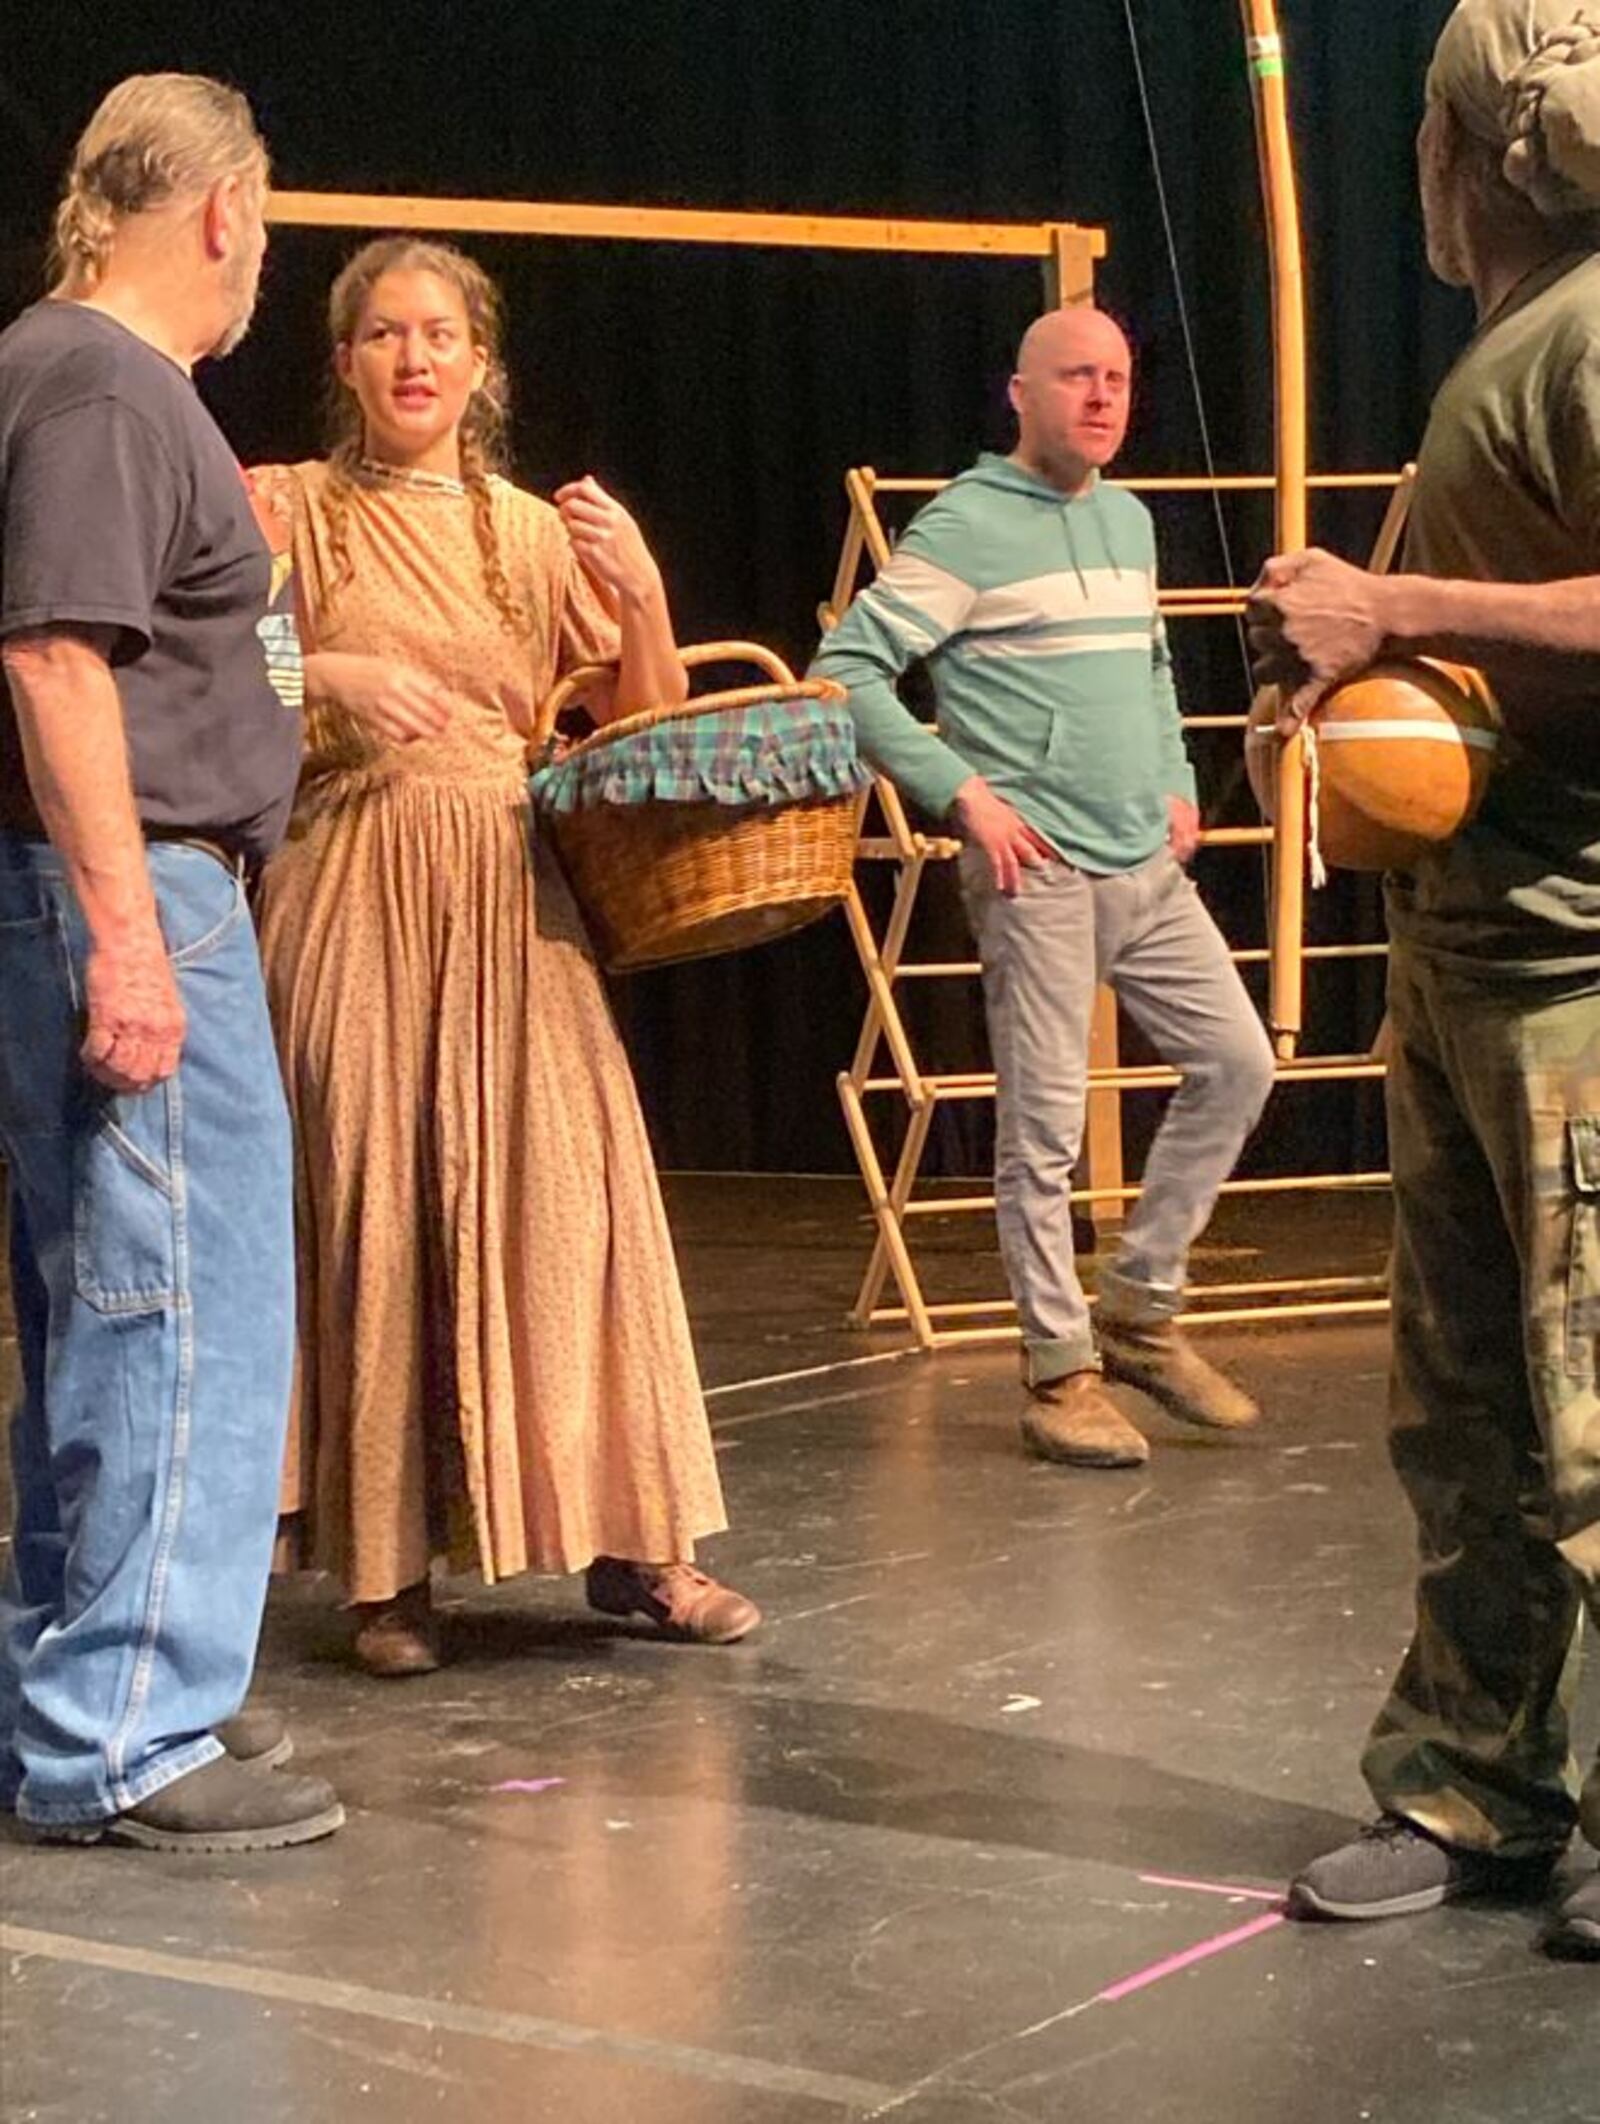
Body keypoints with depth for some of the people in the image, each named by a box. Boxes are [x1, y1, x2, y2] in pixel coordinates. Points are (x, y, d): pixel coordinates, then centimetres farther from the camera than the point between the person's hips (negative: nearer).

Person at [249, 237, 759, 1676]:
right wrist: (324, 674, -17)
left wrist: (642, 592, -4)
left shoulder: (536, 531, 12)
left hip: (512, 903, 2)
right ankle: (388, 1568, 7)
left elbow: (652, 729, 13)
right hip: (353, 896, -2)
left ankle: (632, 1545, 5)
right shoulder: (287, 510, 5)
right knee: (372, 1210, -2)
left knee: (569, 1192, -2)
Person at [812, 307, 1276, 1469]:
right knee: (1045, 1125, -3)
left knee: (1237, 1065, 7)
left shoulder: (1131, 520, 15)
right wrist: (962, 791, -16)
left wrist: (1178, 784, 15)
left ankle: (1139, 1310, 19)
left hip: (1146, 862, 8)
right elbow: (848, 672, -13)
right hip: (1038, 868, -7)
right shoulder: (967, 525, -8)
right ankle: (1060, 1373, 8)